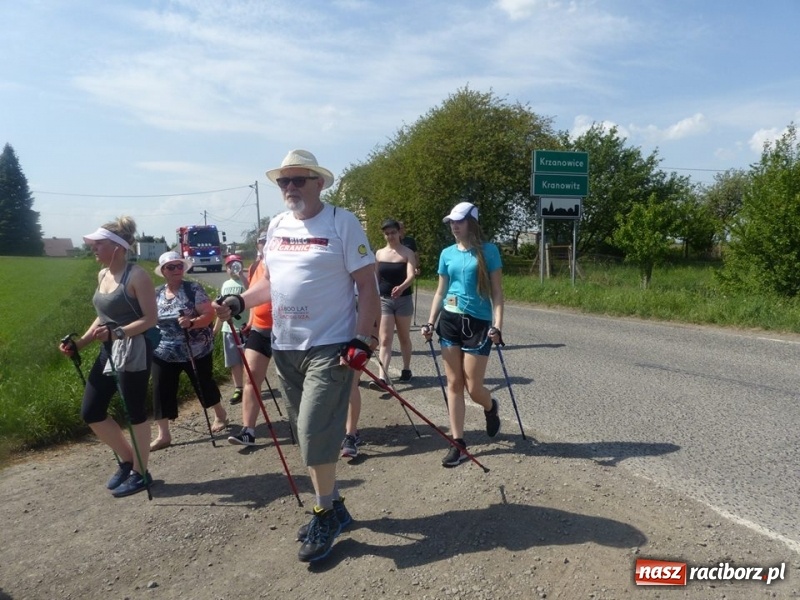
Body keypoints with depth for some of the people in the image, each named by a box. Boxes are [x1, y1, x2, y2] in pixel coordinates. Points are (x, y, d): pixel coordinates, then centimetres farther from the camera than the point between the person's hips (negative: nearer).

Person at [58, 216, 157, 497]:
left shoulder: (136, 276, -15)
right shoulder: (102, 275, 11)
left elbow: (150, 319, -17)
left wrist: (117, 333, -29)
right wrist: (81, 342, 11)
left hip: (133, 352, -9)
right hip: (108, 352, 9)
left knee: (135, 413, 1)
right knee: (91, 412, 11)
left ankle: (140, 472, 19)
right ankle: (127, 458, 30)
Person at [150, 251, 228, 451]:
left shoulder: (194, 288, -9)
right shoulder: (156, 294, 6)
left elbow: (209, 314, -17)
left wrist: (192, 322, -34)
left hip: (196, 351, -4)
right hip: (163, 354, 4)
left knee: (204, 385, 12)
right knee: (161, 391, -1)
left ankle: (221, 415, 37)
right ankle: (163, 435, 8)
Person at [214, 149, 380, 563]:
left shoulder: (342, 222, -8)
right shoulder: (276, 226, 10)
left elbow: (367, 285, -10)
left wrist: (361, 341, -16)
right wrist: (237, 302, 3)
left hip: (330, 347, -6)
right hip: (284, 347, 7)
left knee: (314, 434, -8)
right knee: (308, 435, 14)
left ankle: (324, 517, 14)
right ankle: (333, 508, 31)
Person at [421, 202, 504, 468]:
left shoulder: (488, 251, -4)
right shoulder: (447, 254, 8)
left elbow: (496, 292, -5)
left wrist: (497, 325, -15)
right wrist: (430, 322, 5)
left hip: (478, 323, -4)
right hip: (449, 321, 4)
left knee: (473, 387, -1)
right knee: (454, 383, 4)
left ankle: (490, 407, 36)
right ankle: (458, 443, 13)